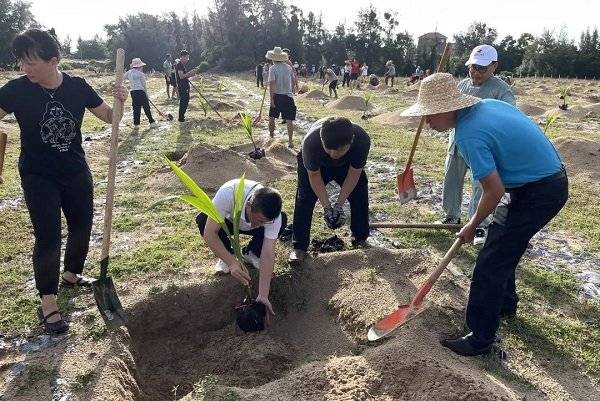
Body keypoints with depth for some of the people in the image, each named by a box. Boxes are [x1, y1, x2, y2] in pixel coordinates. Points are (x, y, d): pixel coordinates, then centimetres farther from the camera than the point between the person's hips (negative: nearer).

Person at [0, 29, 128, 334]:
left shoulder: (77, 86, -6)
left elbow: (109, 117, 1)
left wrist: (119, 101, -19)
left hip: (76, 172, 3)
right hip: (38, 177, -3)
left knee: (82, 227, 13)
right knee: (48, 237, -6)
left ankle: (71, 275, 39)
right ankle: (48, 303, 9)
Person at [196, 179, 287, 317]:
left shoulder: (274, 215, -36)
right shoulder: (228, 193, -44)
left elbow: (268, 253, -35)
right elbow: (209, 233, -41)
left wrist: (263, 296, -40)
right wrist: (232, 263, -51)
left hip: (249, 228, 1)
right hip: (228, 222, -1)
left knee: (283, 219, -27)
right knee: (202, 219, -35)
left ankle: (250, 253, -1)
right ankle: (226, 256, -6)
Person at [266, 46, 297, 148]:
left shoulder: (273, 68, -9)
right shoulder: (288, 67, 5)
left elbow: (271, 84, -16)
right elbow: (293, 81, 16)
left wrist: (271, 99, -15)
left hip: (277, 96, -2)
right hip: (288, 96, 3)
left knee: (272, 117, 18)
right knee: (289, 120, -1)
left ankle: (271, 135, 32)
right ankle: (290, 141, -4)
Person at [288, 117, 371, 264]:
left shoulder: (362, 140, -40)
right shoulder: (311, 141, -43)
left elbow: (354, 173, -26)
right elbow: (314, 175, -27)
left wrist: (339, 204, -28)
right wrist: (326, 206, -31)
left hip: (348, 165, 2)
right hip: (315, 165, -1)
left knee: (360, 197, -3)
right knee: (304, 199, -13)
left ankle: (360, 239, 19)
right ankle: (299, 246, -2)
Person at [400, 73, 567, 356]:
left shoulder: (469, 135, -25)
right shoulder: (489, 104, 2)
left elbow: (494, 191, -23)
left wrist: (472, 226, -6)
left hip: (539, 193, -10)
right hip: (549, 176, 10)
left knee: (490, 263, -5)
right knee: (501, 247, 23)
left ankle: (480, 339, 6)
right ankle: (505, 304, 43)